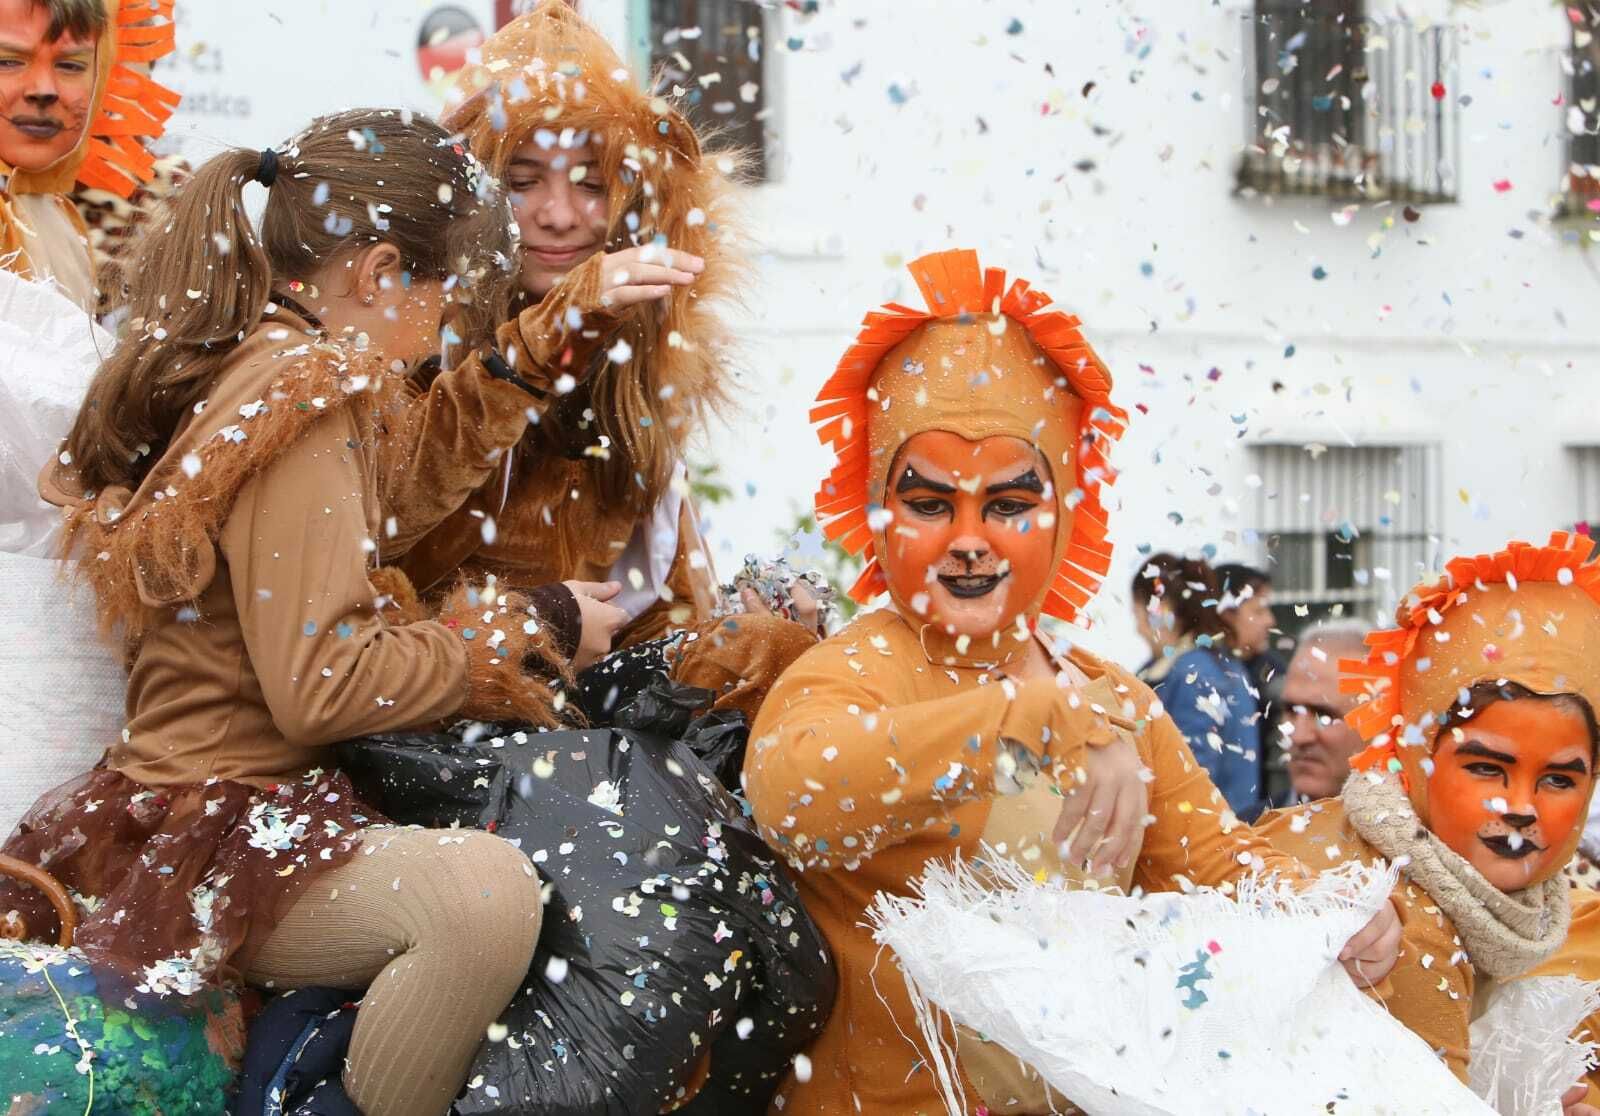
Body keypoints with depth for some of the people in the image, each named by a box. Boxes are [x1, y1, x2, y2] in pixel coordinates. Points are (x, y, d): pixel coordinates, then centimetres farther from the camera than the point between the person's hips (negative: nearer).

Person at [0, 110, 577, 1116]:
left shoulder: (244, 372, 14)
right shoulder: (296, 403, -16)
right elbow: (318, 684, -21)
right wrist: (486, 653, -8)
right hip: (225, 835, -11)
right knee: (485, 893, -35)